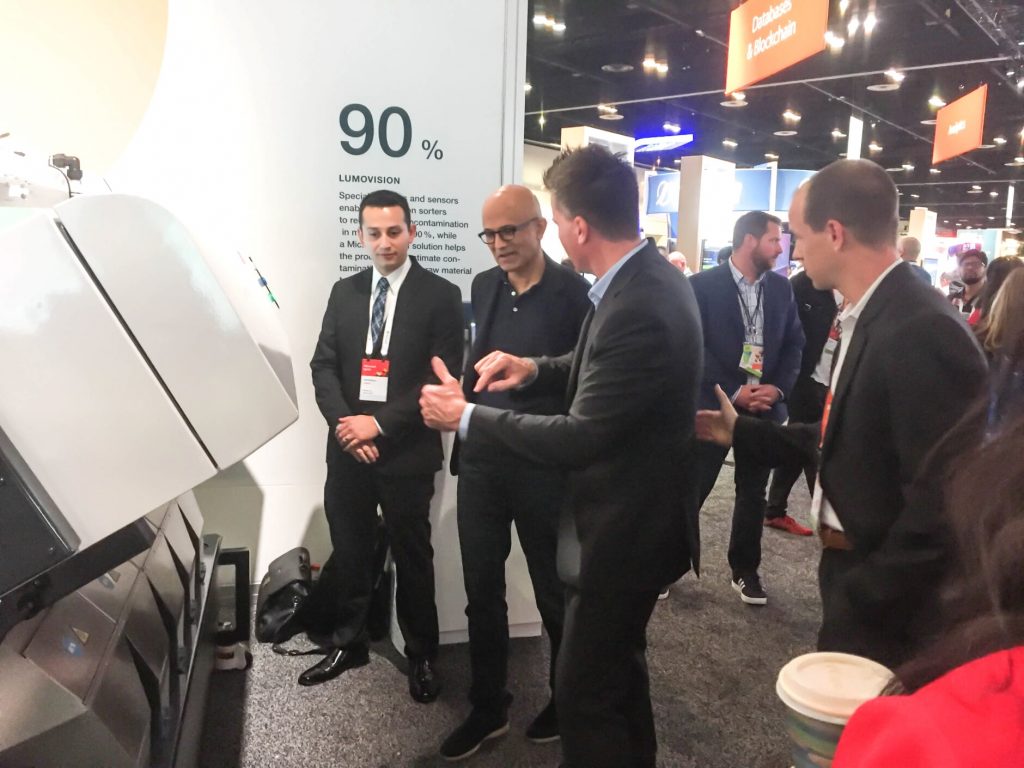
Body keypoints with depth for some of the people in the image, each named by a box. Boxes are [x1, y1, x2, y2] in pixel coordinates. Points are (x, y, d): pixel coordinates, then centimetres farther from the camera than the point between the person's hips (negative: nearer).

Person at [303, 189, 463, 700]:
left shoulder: (440, 296, -5)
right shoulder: (344, 292, 9)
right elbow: (323, 366, 6)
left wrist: (380, 423, -15)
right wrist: (344, 422, -10)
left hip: (406, 452, -4)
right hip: (347, 450, 4)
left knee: (412, 558, 9)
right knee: (348, 553, 14)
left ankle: (421, 655, 26)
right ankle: (348, 643, 33)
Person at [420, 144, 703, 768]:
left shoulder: (639, 308, -30)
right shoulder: (649, 277, 1)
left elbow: (581, 438, -28)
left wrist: (466, 417, -19)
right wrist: (535, 369, -1)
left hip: (625, 530, -10)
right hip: (632, 513, 10)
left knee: (585, 694, 5)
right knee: (618, 665, 28)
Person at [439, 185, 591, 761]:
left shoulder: (574, 292, -11)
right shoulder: (484, 286, 7)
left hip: (544, 465, -5)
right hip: (481, 458, 5)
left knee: (554, 591, 13)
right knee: (482, 590, 13)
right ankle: (488, 708, 32)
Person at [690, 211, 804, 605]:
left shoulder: (781, 288, 7)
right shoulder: (703, 285, -8)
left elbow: (794, 343, 9)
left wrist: (777, 388, -7)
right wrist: (734, 392, -16)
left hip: (765, 406, 5)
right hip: (713, 404, -4)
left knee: (753, 493, 13)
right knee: (692, 488, 0)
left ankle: (745, 570, 28)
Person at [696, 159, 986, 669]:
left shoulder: (922, 331, -26)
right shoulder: (872, 317, 5)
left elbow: (942, 504, -27)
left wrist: (859, 598, -20)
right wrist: (743, 432, 17)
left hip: (883, 597, -9)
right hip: (859, 570, 9)